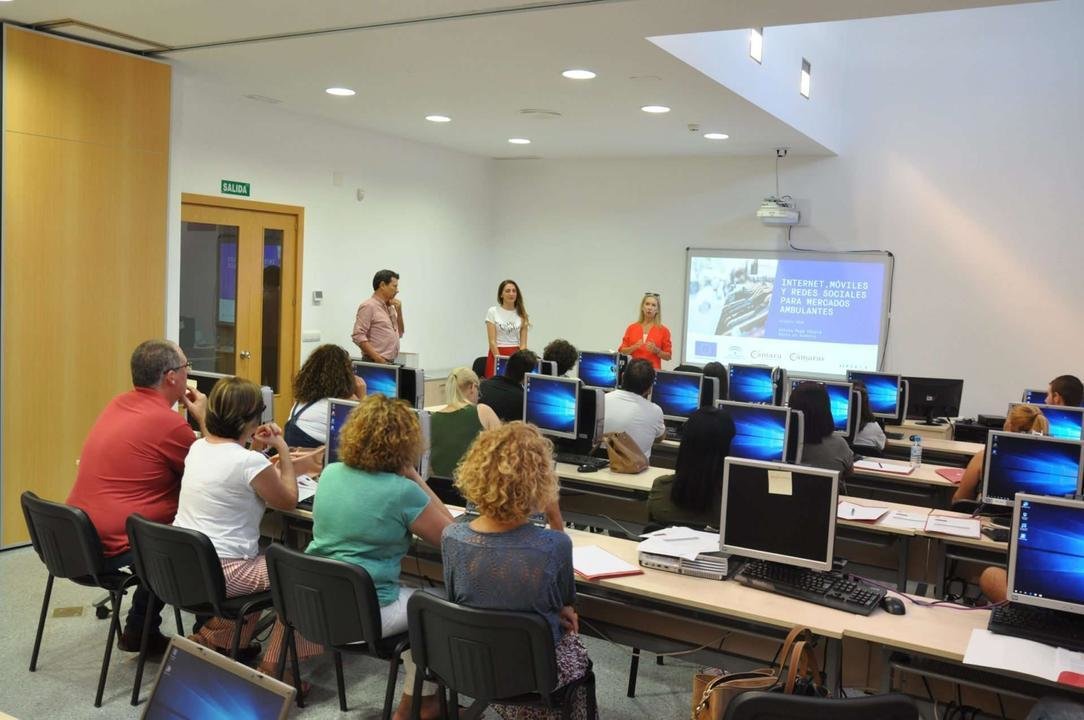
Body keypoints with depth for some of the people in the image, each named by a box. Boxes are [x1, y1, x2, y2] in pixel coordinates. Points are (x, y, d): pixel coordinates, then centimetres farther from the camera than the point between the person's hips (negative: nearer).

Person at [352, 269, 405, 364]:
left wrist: (399, 311, 10)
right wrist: (378, 358, -21)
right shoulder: (369, 306, -7)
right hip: (375, 363, -7)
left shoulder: (390, 307, 17)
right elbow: (358, 336, -16)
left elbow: (399, 334, 24)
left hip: (390, 363, 7)